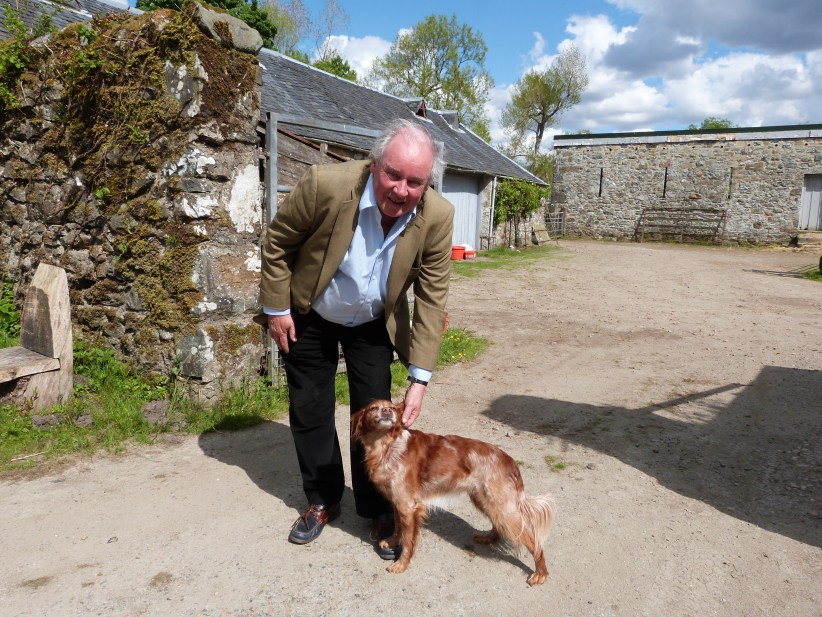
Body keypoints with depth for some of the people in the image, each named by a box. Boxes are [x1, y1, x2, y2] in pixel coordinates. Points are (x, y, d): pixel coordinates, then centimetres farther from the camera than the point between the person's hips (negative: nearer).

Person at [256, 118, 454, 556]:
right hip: (309, 318, 0)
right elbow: (278, 241, -15)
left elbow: (431, 298, -19)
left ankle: (379, 511, 24)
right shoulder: (325, 185, -32)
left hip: (373, 324, 1)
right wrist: (276, 308, -10)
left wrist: (420, 378, -21)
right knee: (310, 411, 9)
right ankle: (322, 501, 31)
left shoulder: (437, 217, -25)